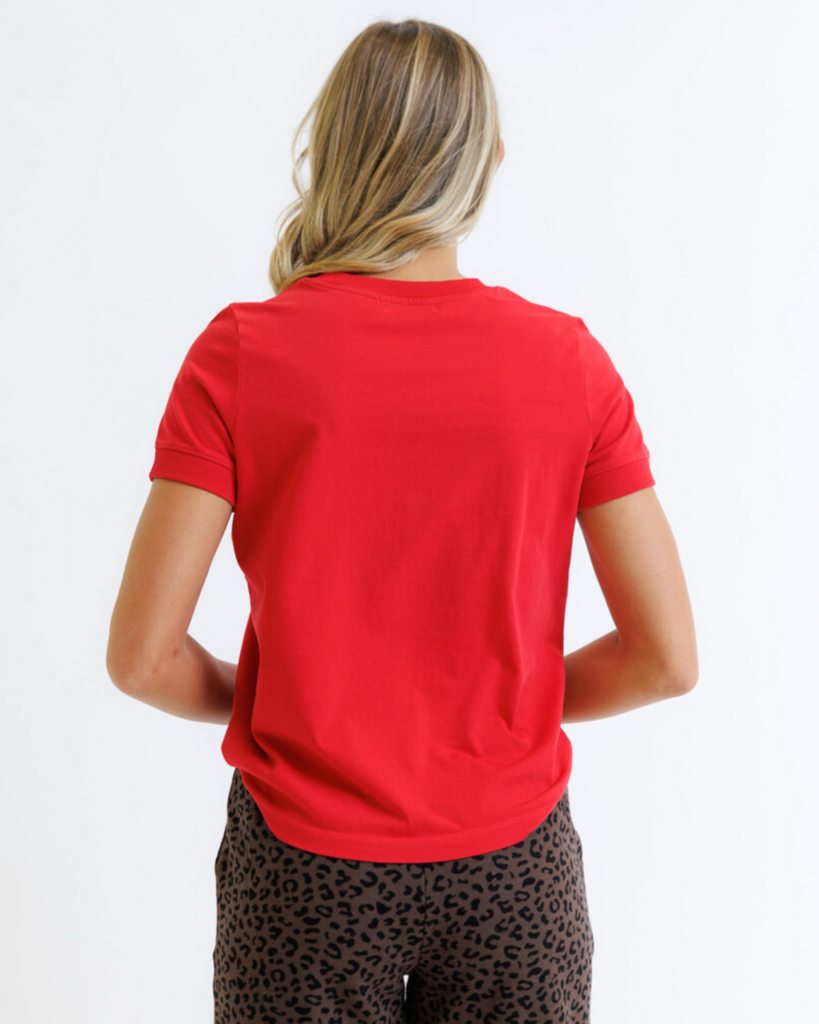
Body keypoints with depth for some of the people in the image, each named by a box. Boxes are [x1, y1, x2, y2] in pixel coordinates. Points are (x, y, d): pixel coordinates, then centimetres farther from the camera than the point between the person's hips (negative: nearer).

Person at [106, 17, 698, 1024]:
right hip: (512, 869, 1)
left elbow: (141, 656, -12)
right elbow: (667, 657, -7)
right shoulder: (568, 358, -8)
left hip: (309, 873, 0)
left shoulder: (240, 351, -12)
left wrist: (261, 702, 7)